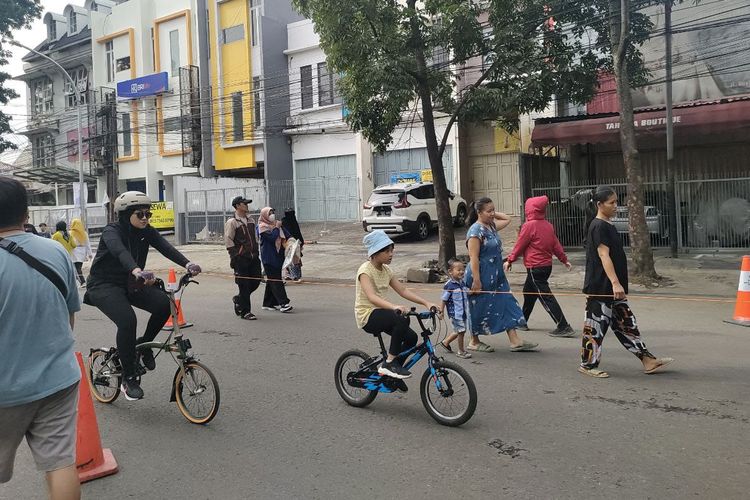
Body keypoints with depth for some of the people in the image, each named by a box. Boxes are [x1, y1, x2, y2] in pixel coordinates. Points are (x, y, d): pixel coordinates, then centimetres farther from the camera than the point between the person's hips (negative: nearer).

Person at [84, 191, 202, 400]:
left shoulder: (146, 232, -3)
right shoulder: (111, 231, -19)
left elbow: (166, 248, -21)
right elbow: (120, 252, -41)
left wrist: (187, 264, -40)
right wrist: (137, 271, -62)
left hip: (129, 283, 5)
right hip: (104, 285, -5)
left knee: (164, 304, -20)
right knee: (127, 321, -29)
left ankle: (143, 344, 6)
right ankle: (128, 379, -12)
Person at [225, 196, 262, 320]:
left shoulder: (251, 220, 15)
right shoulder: (232, 222, -8)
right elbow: (228, 241, -11)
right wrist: (236, 256, -15)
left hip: (253, 257, 7)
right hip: (241, 259, -7)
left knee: (256, 280, 7)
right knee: (244, 284, -3)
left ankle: (239, 299, 30)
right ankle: (245, 311, 6)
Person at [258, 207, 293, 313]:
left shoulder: (274, 224, 17)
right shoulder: (262, 227, -6)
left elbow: (286, 235, 14)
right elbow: (272, 237, -20)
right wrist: (277, 227, -10)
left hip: (277, 256, 8)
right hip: (269, 257, -8)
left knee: (271, 280, 11)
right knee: (275, 280, -10)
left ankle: (269, 303, 17)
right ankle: (283, 303, -14)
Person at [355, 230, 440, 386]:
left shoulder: (386, 270, 9)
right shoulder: (365, 270, -16)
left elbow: (403, 290, 8)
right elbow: (371, 297, -31)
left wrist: (426, 303, -4)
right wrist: (394, 307, -48)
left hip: (380, 313, 8)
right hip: (367, 316, -8)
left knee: (411, 337, -7)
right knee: (402, 319, -31)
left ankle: (391, 371, 14)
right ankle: (389, 363, -19)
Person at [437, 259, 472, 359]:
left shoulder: (463, 283, 6)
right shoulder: (449, 285, -16)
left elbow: (467, 295, 21)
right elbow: (444, 299, -10)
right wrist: (441, 311, -7)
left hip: (464, 312, 7)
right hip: (455, 313, -7)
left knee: (459, 331, 15)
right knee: (461, 331, -1)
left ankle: (445, 342, 35)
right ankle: (461, 351, 16)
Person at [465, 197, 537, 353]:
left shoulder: (491, 226, 7)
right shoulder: (476, 231, -18)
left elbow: (507, 219, 28)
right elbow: (473, 258, -22)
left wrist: (493, 214, 13)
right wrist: (476, 280, -24)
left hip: (496, 275, 9)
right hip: (482, 276, -9)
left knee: (507, 304, 6)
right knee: (480, 309, 5)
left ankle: (515, 340, 8)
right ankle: (474, 342, 22)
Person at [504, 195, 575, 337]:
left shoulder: (529, 225, -15)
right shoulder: (548, 225, 7)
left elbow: (519, 245, -10)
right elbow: (556, 244, 10)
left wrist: (509, 260, 0)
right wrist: (564, 259, 17)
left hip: (535, 268, -9)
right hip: (547, 265, 9)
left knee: (545, 297, -7)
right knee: (529, 292, 22)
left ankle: (564, 327, -9)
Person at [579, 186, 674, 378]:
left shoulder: (608, 226, 15)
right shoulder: (599, 226, -15)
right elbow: (603, 255, -23)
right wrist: (615, 283, -30)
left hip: (613, 288, 10)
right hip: (600, 287, -10)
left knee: (626, 323, 12)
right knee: (596, 325, -1)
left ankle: (647, 360, 17)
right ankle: (588, 364, 11)